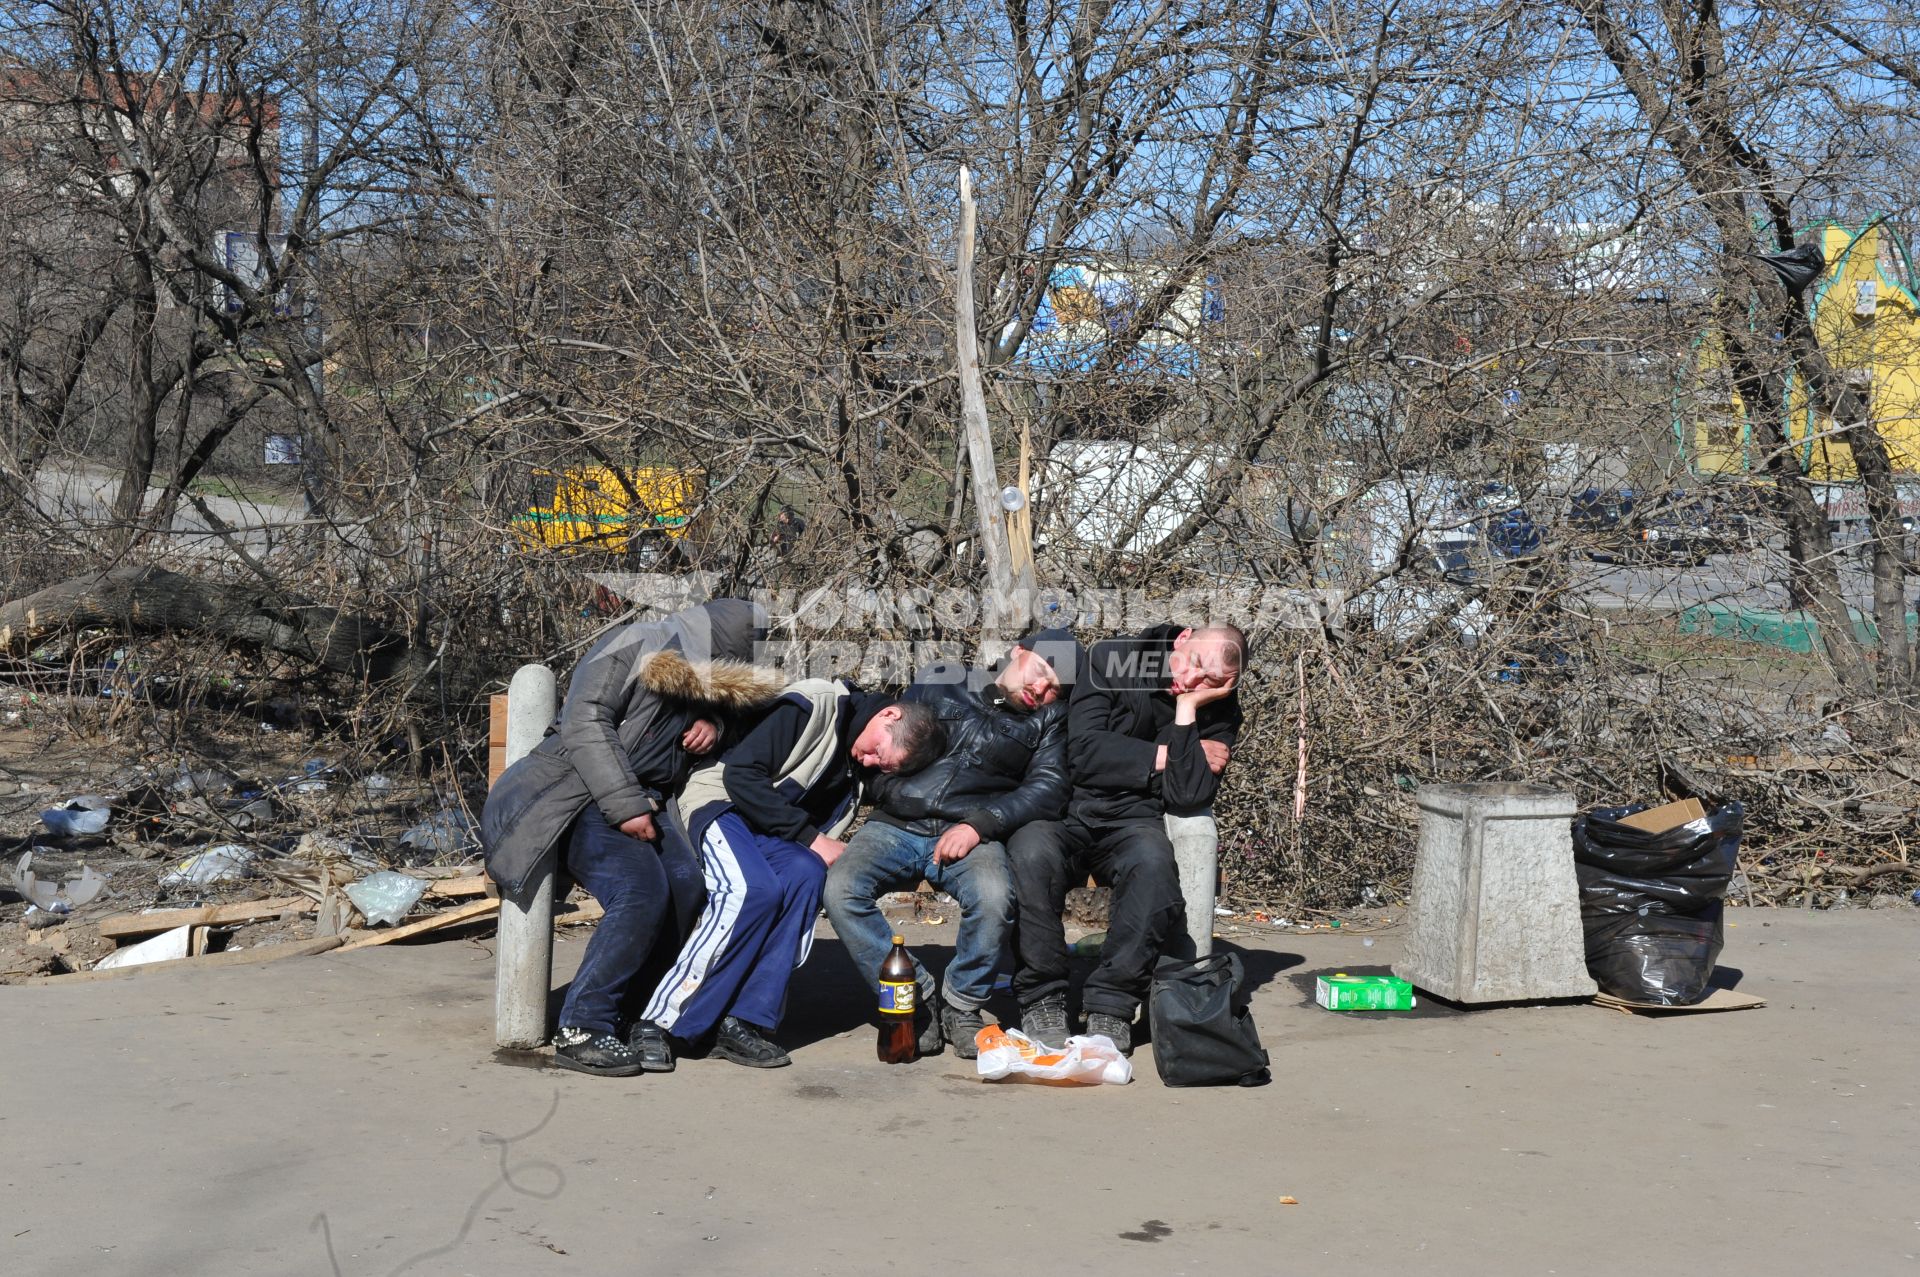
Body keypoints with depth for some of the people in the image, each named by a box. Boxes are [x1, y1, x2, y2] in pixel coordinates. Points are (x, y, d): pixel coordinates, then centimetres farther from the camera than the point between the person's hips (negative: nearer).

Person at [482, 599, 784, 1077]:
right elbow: (585, 722, -15)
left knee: (685, 885, -20)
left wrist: (716, 724, 5)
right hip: (579, 793, -7)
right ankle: (581, 1031, -19)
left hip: (642, 802, 7)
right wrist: (625, 806, -21)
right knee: (642, 891, -27)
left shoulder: (705, 682, 17)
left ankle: (633, 1014, -9)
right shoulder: (636, 647, -6)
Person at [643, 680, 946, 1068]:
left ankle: (745, 1022, -26)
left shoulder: (866, 766, 5)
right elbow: (740, 774, -22)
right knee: (754, 888, -31)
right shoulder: (814, 708, -19)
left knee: (806, 875, -25)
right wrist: (811, 838, -20)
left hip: (770, 831, 6)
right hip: (719, 802, -6)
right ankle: (661, 1022, -24)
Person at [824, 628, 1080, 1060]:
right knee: (840, 889, -28)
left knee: (994, 896, -35)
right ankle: (918, 1000, -12)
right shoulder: (941, 681, 15)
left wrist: (980, 824, -16)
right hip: (897, 826, 1)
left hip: (969, 835, -1)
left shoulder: (1048, 720, 12)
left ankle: (962, 1006, -7)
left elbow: (1047, 789, -3)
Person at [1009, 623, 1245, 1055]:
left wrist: (1187, 711, -16)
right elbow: (1083, 751, -13)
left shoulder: (1218, 712, 2)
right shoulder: (1110, 660, -3)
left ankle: (1110, 1007, -24)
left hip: (1133, 824, 1)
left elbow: (1186, 798, -12)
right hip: (1068, 814, -1)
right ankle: (1041, 1001, -20)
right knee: (1031, 853, -35)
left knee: (1153, 861, -36)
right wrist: (1162, 757, -10)